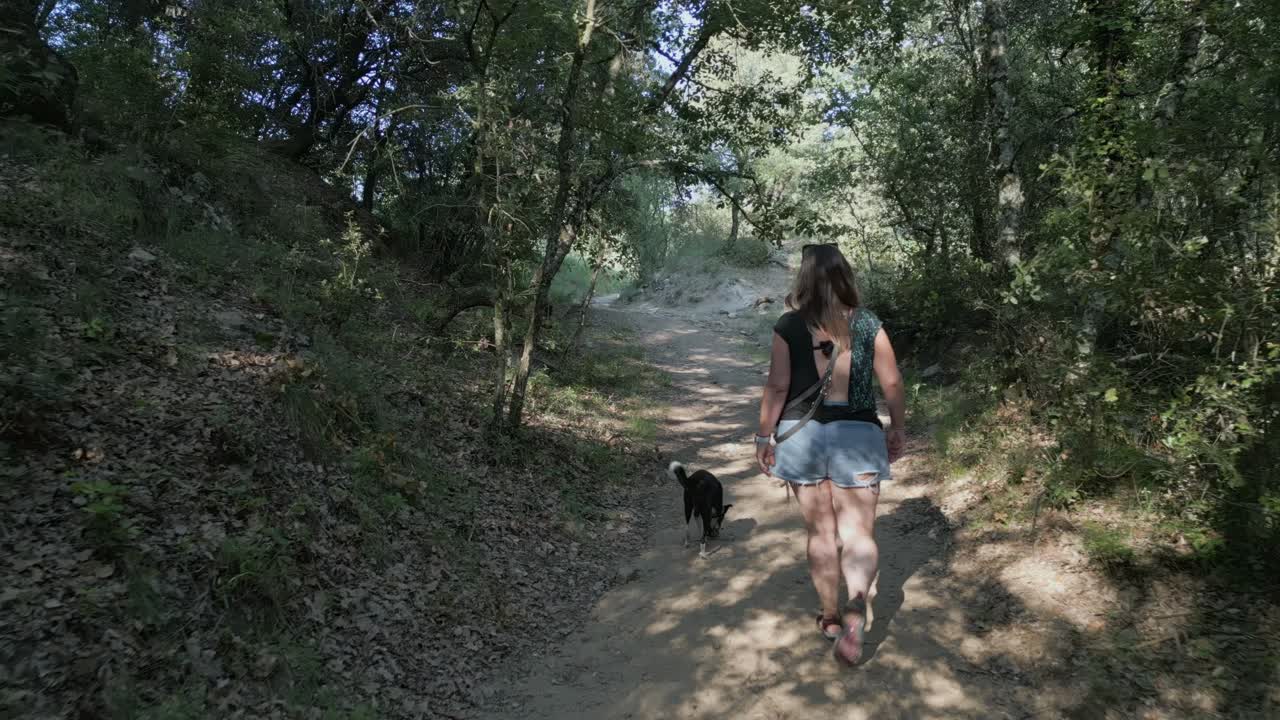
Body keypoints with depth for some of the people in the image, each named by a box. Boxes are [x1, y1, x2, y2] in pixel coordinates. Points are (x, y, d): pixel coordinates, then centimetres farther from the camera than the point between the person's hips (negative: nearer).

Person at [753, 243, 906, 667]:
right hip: (856, 435, 0)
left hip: (802, 435, 0)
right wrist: (897, 428, 14)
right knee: (858, 532, 4)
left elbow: (777, 387, -7)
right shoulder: (868, 324, -1)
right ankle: (856, 608, -21)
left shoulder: (789, 326, -5)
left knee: (820, 532, 14)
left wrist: (764, 436, 2)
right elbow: (892, 383, 1)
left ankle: (831, 617, 25)